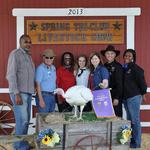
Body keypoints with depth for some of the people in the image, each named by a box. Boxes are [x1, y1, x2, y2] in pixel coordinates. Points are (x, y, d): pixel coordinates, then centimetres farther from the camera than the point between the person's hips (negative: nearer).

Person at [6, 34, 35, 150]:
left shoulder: (29, 56, 16)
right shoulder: (15, 54, -8)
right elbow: (11, 75, -14)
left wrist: (32, 90, 11)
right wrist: (16, 94, -20)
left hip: (28, 93, 8)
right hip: (19, 93, -8)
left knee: (26, 120, 11)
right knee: (22, 120, -9)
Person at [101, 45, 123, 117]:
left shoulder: (118, 66, -4)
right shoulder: (104, 66, 12)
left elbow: (119, 83, -9)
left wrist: (116, 98, -14)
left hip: (115, 96, -5)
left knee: (117, 116, -2)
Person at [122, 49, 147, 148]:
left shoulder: (135, 68, -10)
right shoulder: (124, 68, 12)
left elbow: (142, 81, -12)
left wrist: (143, 93, -4)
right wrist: (122, 96, 10)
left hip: (134, 97, -8)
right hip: (126, 97, 8)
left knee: (135, 120, -2)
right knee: (129, 120, 14)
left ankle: (136, 143, 6)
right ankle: (131, 139, 24)